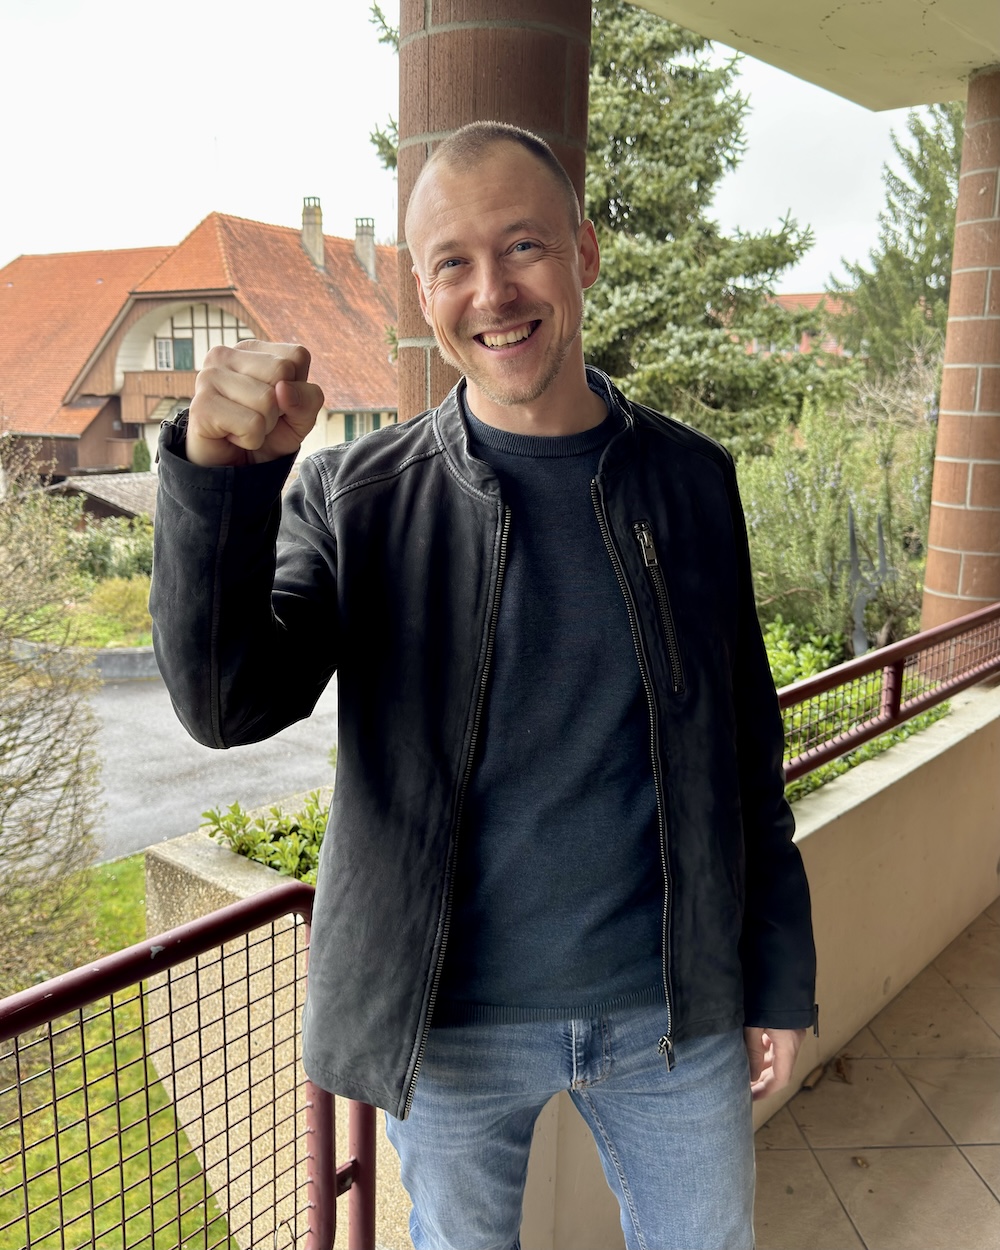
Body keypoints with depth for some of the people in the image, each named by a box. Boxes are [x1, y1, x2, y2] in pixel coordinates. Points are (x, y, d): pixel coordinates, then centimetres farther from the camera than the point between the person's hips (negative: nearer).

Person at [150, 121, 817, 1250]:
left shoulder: (691, 480, -3)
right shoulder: (354, 496, -7)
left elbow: (745, 752, 2)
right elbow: (228, 703, -17)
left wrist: (779, 980, 6)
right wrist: (218, 475, -33)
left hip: (673, 1008, 2)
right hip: (449, 1024, -1)